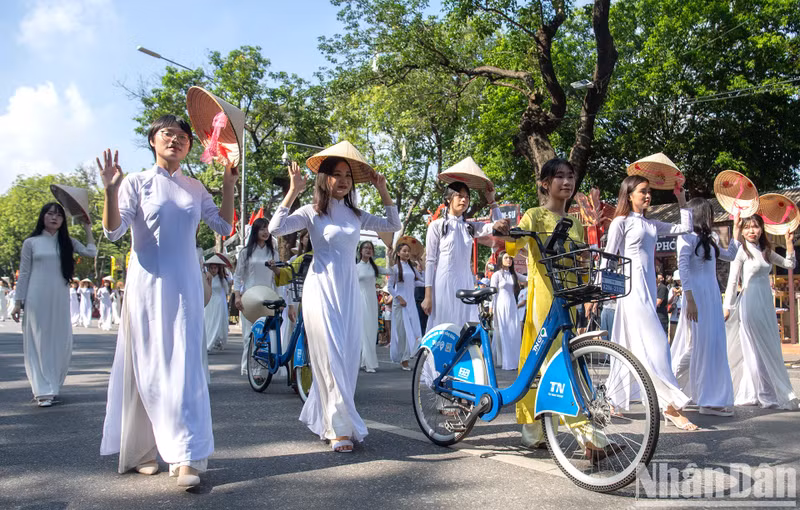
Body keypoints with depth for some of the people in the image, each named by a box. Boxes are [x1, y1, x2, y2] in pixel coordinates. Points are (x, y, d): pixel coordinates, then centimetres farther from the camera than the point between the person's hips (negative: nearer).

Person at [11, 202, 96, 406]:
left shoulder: (67, 242, 11)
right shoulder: (31, 242, 4)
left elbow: (91, 253, -2)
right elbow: (24, 274, 4)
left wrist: (87, 229, 4)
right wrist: (18, 302, 1)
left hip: (60, 300, 3)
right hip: (37, 300, -3)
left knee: (61, 344, 4)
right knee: (39, 343, -1)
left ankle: (53, 387, 18)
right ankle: (43, 392, 0)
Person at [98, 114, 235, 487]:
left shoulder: (195, 189, 10)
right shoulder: (137, 183, 0)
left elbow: (223, 226, 12)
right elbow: (113, 231, -8)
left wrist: (228, 187, 5)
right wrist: (110, 190, -23)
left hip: (184, 286, 2)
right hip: (147, 284, -2)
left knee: (185, 366, -4)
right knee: (147, 367, 3)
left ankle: (187, 457, -5)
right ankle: (140, 452, 19)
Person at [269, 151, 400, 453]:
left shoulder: (355, 215, 13)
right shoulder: (312, 212, 0)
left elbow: (394, 225, 15)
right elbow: (276, 228, -14)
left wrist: (383, 191, 9)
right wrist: (293, 191, -17)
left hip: (349, 290, 5)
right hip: (322, 288, -5)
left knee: (348, 358, 6)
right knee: (332, 358, -6)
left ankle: (321, 418, 23)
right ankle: (341, 428, -1)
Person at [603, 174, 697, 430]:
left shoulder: (651, 224, 18)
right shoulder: (621, 222, -2)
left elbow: (685, 228, 24)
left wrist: (682, 200, 19)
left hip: (648, 287, 8)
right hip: (633, 286, -8)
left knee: (631, 347, 9)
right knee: (654, 343, -12)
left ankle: (612, 401, 18)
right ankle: (670, 405, -9)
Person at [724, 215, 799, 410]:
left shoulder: (765, 251, 12)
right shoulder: (741, 251, -7)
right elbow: (732, 281, -8)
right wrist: (728, 307, -11)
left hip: (766, 304, 8)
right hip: (750, 304, -8)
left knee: (771, 349, 9)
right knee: (758, 349, -3)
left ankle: (751, 394, 18)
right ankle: (767, 395, 4)